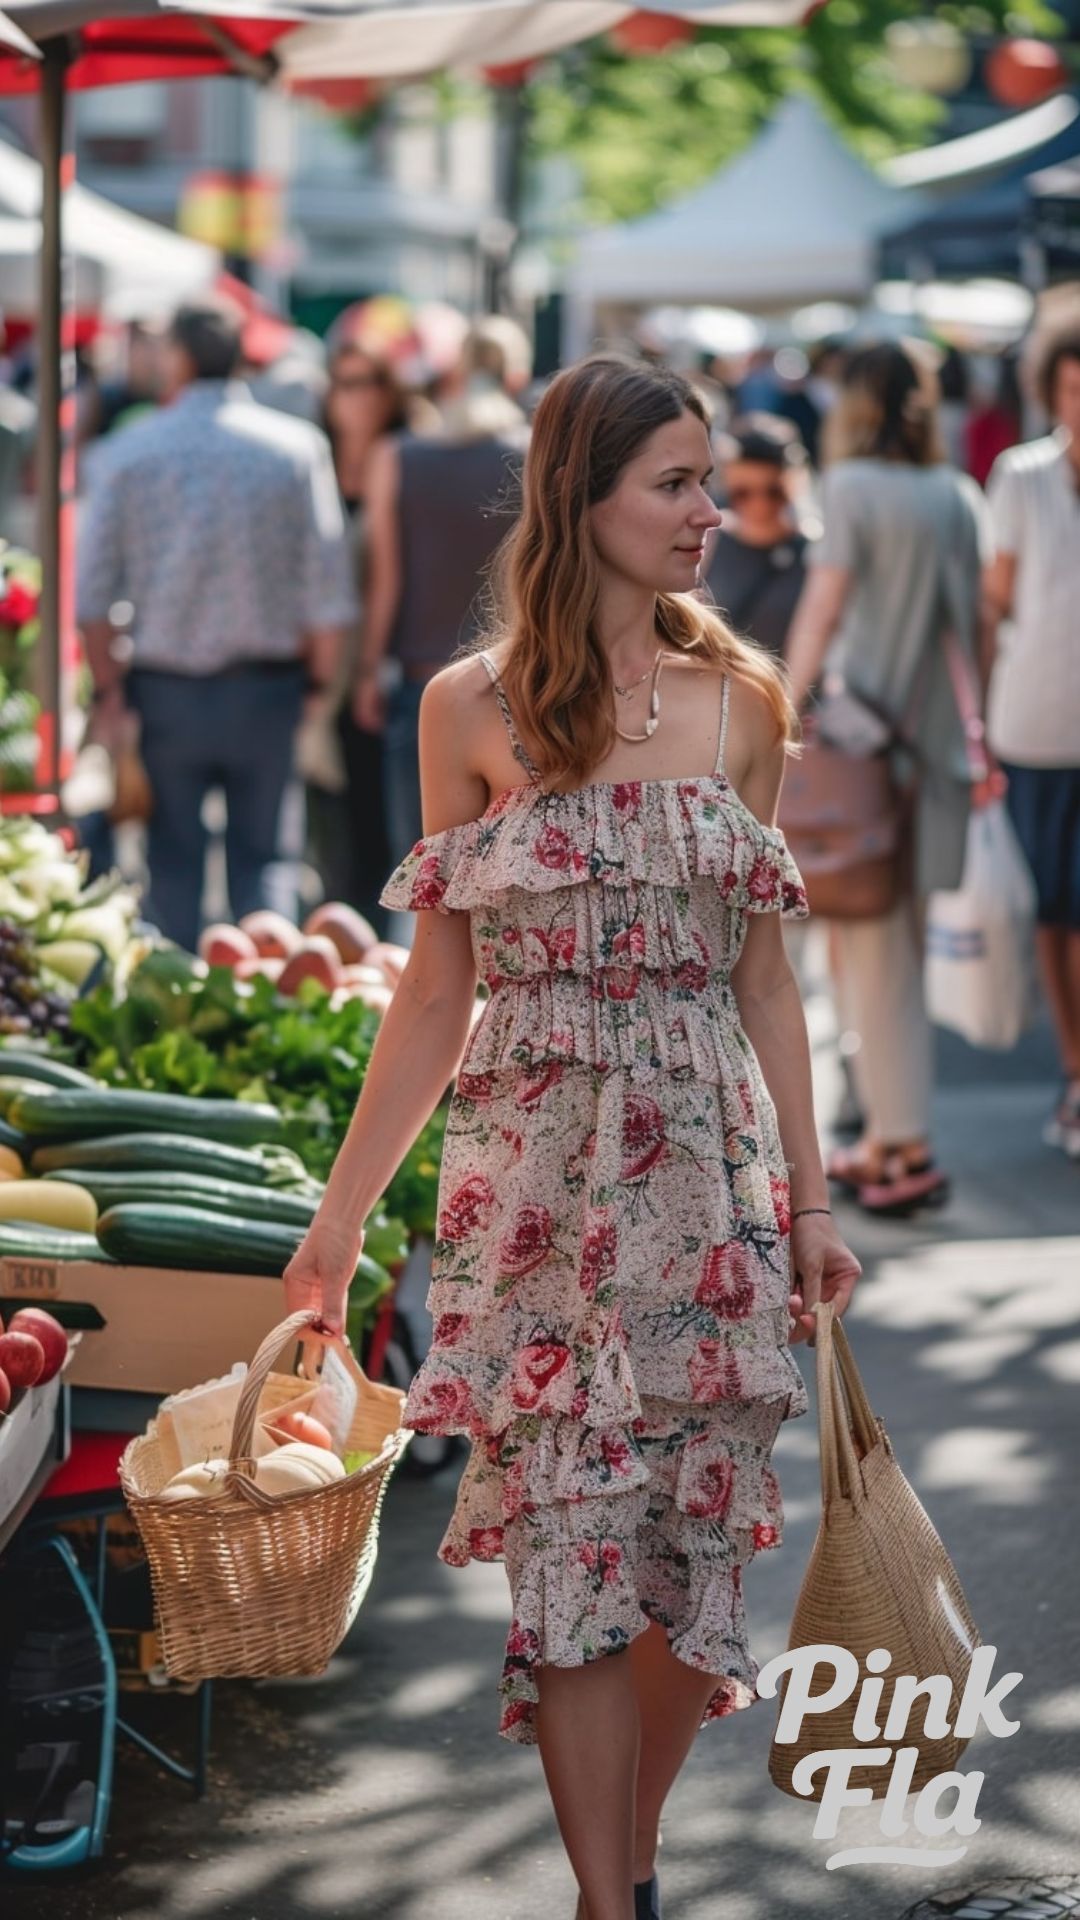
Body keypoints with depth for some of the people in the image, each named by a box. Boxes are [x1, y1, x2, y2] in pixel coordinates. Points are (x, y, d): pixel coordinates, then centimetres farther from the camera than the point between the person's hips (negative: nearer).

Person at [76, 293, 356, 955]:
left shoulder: (131, 452, -4)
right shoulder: (298, 447, -4)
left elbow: (93, 591, -3)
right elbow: (328, 586, -5)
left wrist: (109, 687, 7)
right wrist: (319, 681, 7)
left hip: (165, 684, 0)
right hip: (267, 687, 0)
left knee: (174, 858, 10)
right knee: (262, 857, 8)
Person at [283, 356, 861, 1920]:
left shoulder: (741, 704, 7)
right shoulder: (474, 707, -1)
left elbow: (764, 980, 10)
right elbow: (437, 987, 2)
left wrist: (811, 1200, 7)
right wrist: (341, 1217, 1)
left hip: (710, 1167, 3)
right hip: (542, 1172, -2)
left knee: (692, 1542, 5)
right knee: (572, 1543, -3)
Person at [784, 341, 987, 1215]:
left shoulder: (856, 486, -8)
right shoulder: (962, 496, 7)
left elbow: (820, 613, -12)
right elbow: (980, 626, 7)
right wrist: (980, 732, 13)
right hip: (938, 745, 6)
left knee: (873, 953, -1)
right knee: (901, 950, 14)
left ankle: (909, 1149, -2)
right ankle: (887, 1135, 18)